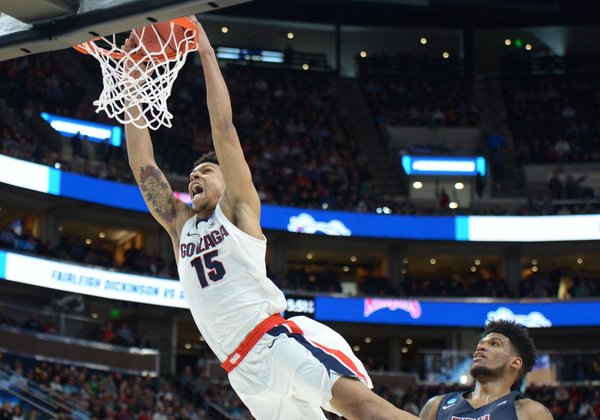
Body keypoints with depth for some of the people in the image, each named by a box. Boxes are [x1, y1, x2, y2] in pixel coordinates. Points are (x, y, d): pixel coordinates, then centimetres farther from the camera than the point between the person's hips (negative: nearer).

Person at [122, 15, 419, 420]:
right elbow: (142, 165, 19)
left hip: (280, 338, -5)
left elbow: (224, 127, 3)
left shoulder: (239, 210, 11)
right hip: (246, 370, 5)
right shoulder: (181, 227, 24)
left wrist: (206, 51, 2)